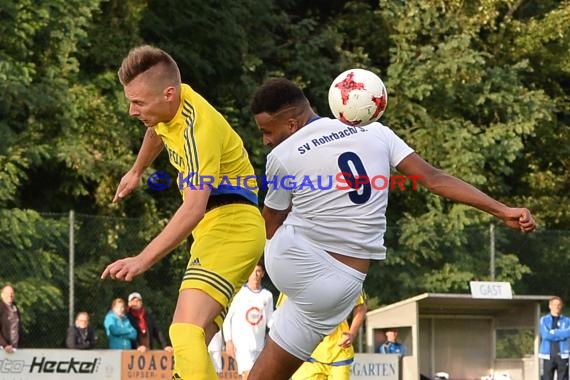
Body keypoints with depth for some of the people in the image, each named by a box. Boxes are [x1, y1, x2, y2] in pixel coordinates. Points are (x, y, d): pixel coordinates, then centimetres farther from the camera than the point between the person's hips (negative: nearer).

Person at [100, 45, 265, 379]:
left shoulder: (198, 127, -23)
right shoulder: (171, 105, 5)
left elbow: (195, 207, -33)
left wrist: (143, 260, -38)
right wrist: (137, 171, 49)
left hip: (231, 228, -10)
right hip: (216, 228, 10)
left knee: (187, 331, -27)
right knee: (196, 339, 7)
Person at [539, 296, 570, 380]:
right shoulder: (544, 320, 7)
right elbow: (545, 335, -9)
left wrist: (553, 333, -10)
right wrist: (561, 333, -7)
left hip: (562, 356, 0)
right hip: (548, 356, 0)